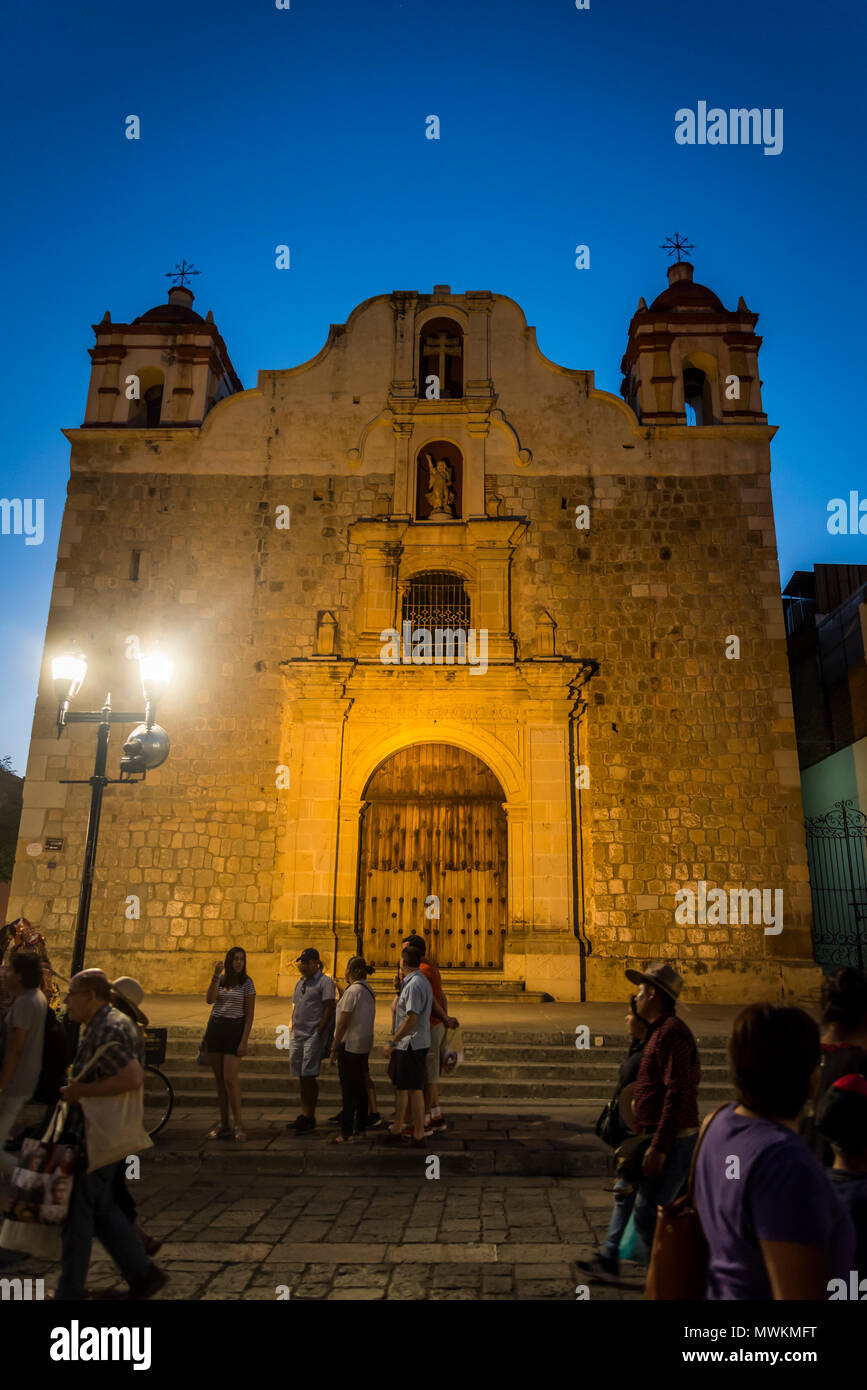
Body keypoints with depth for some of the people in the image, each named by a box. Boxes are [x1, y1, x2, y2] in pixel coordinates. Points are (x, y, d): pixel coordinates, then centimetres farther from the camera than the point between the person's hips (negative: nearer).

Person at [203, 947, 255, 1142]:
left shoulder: (246, 983, -4)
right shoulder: (220, 980, 8)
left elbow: (249, 1014, -5)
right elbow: (209, 1000, -10)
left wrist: (244, 1041, -12)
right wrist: (216, 975, -17)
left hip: (234, 1030, -4)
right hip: (214, 1028, 5)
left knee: (230, 1079, -11)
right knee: (219, 1080, 8)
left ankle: (239, 1125, -4)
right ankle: (223, 1124, 15)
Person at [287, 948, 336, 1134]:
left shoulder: (325, 981, -7)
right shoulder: (301, 982, 17)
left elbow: (329, 1008, -13)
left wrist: (319, 1032, -17)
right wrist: (293, 1029, 14)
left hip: (313, 1035, -8)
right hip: (297, 1035, 8)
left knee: (309, 1076, -7)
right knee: (301, 1076, 11)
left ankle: (310, 1117, 0)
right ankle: (304, 1114, 20)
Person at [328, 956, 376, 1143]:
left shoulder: (352, 991, -16)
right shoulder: (369, 991, 10)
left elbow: (343, 1022, -16)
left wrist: (334, 1047, -11)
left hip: (350, 1044, -9)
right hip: (364, 1045, 9)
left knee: (348, 1090, -3)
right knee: (360, 1088, 14)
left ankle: (346, 1133, 0)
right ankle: (361, 1129, 20)